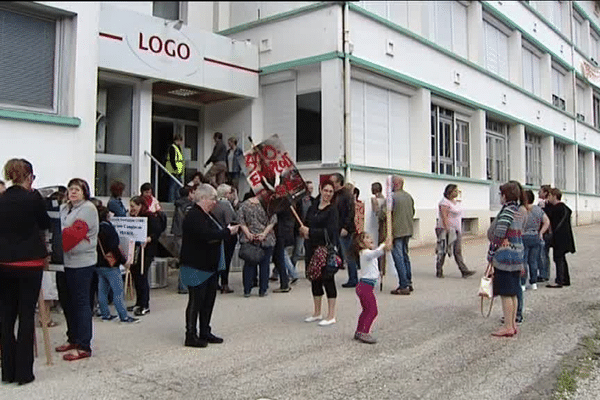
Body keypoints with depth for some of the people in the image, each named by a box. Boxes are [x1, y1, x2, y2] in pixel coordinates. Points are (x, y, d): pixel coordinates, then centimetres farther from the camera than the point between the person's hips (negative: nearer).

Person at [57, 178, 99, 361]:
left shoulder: (88, 208, -8)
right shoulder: (64, 208, 16)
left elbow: (75, 233, -18)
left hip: (82, 262, -8)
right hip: (66, 261, 8)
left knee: (81, 302, -4)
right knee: (68, 301, 15)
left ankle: (83, 347, 2)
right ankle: (73, 339, 29)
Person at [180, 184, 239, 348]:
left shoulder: (205, 215, 16)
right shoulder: (194, 216, -18)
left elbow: (214, 234, 18)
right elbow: (207, 236, -29)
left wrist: (226, 231, 0)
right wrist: (228, 231, -19)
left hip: (210, 266, 10)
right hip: (197, 267, -10)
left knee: (209, 300, 15)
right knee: (196, 301, -2)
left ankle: (205, 333, 25)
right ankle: (191, 336, 8)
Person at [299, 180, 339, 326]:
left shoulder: (332, 210, -8)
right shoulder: (313, 207, 11)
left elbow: (330, 231, -18)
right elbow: (306, 223, 18)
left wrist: (310, 231, -15)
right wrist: (303, 231, -4)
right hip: (312, 248, 7)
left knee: (328, 280, -1)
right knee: (315, 280, 13)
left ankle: (331, 316, 8)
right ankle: (317, 313, 26)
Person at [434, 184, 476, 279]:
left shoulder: (456, 202, 16)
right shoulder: (445, 202, -12)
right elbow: (444, 217, -18)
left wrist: (460, 230, 20)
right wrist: (447, 229, -24)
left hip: (456, 230, 8)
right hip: (447, 229, -8)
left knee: (458, 251, 3)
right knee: (442, 251, 0)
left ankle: (464, 271, -1)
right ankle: (439, 272, 10)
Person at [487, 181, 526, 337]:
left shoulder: (507, 211, -16)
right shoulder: (520, 210, 11)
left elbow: (498, 233, -20)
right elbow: (519, 234, 15)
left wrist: (491, 254, -10)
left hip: (505, 256, -9)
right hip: (516, 255, 9)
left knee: (506, 293, -2)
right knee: (513, 293, 15)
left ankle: (508, 327, 4)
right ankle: (513, 324, 23)